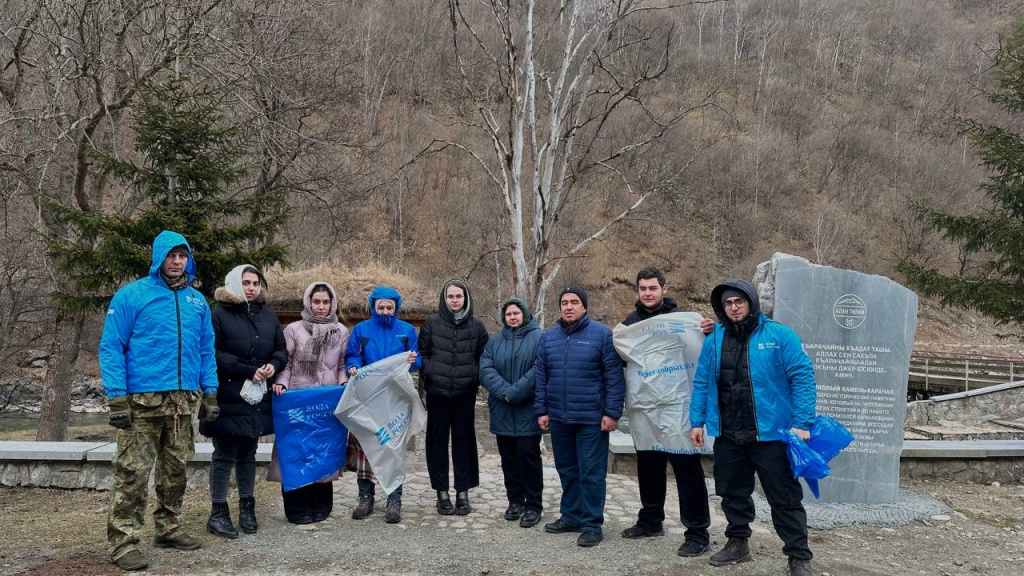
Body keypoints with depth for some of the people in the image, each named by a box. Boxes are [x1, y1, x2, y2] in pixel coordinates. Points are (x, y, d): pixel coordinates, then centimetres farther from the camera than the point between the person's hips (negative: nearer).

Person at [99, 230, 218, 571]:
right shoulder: (131, 296, -3)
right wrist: (116, 399, -13)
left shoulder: (197, 301, 12)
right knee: (133, 471, -5)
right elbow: (111, 349, -5)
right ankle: (123, 541, 3)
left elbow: (206, 350, 16)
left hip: (183, 401, 5)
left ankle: (168, 528, 27)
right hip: (142, 399, -5)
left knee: (176, 469, 13)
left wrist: (210, 394, 9)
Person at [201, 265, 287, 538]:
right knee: (225, 456, 1)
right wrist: (248, 370, -18)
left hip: (257, 397, 6)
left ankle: (247, 508, 24)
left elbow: (281, 350, 16)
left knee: (248, 454, 14)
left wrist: (274, 365, -5)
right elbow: (213, 354, -15)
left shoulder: (267, 316, 12)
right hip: (228, 398, -5)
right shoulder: (219, 315, -6)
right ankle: (218, 513, 11)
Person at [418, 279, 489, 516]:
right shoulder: (432, 323, 2)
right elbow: (422, 353, 6)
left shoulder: (476, 325, 4)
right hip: (437, 392, 0)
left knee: (464, 440, 5)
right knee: (438, 440, 4)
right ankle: (442, 493, 13)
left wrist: (476, 379, 0)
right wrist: (427, 376, -3)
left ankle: (463, 492, 14)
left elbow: (483, 356, 9)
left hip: (465, 393, 0)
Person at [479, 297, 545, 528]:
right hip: (502, 412, 5)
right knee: (508, 457, 11)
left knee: (528, 455, -3)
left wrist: (515, 392, -19)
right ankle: (515, 500, 24)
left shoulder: (539, 337, -5)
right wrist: (504, 392, -17)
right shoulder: (494, 341, 12)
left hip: (528, 411, -5)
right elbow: (485, 370, -1)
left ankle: (533, 505, 7)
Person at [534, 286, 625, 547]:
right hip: (559, 418, 5)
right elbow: (541, 377, 11)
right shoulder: (548, 337, 8)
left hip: (591, 418, -5)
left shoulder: (601, 334, -6)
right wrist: (541, 411, 7)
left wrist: (612, 413, -11)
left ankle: (591, 525, 10)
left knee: (591, 473, 0)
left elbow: (614, 377, -8)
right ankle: (571, 516, 29)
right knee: (567, 470, 15)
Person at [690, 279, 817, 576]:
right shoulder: (714, 340, 6)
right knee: (732, 492, 17)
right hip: (727, 435, 4)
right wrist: (697, 421, 5)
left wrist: (802, 423, -17)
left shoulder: (779, 335, -7)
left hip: (770, 434, -4)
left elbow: (802, 378, -11)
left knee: (784, 497, 3)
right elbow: (702, 383, 9)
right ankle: (737, 542, 35)